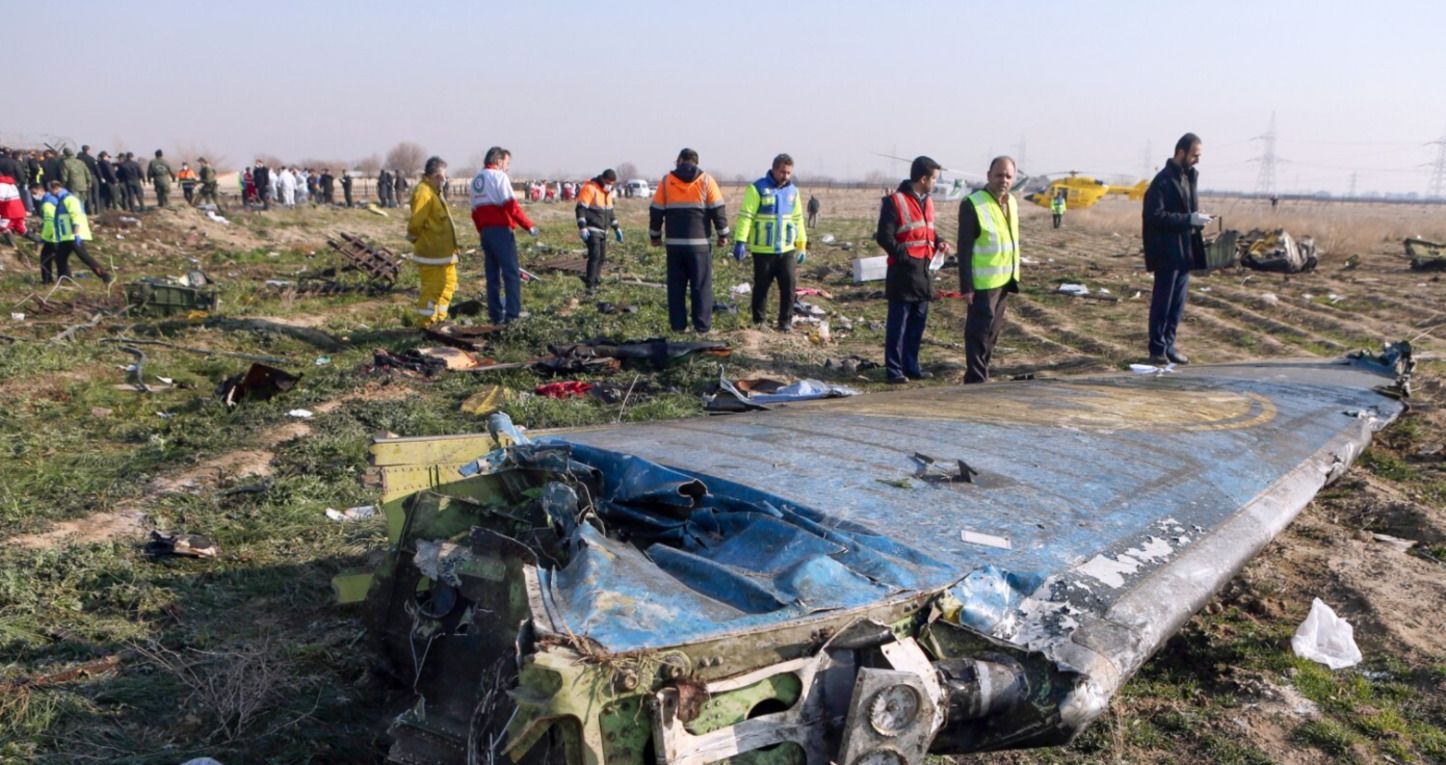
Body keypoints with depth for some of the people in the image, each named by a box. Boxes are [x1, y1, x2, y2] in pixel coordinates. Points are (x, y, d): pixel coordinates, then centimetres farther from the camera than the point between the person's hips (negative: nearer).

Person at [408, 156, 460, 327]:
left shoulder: (434, 191, 16)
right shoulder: (424, 193, -17)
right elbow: (416, 222, -22)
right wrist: (415, 238, -6)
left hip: (443, 251, 10)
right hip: (431, 252, -10)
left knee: (449, 282, 17)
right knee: (432, 287, -5)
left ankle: (439, 318, 27)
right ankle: (427, 323, 3)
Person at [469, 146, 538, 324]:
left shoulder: (476, 179, 17)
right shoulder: (499, 176, -7)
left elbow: (475, 211, 18)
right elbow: (511, 205, -16)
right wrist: (529, 225, -10)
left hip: (485, 232, 8)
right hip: (501, 230, -8)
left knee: (492, 274, 10)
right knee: (511, 272, -3)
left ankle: (496, 314, 11)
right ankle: (513, 313, -7)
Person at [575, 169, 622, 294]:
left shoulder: (608, 192, 16)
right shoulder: (590, 188, -12)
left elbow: (610, 212, 26)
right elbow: (580, 208, -17)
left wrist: (617, 228, 22)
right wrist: (582, 227, -25)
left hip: (603, 231, 9)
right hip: (591, 230, -9)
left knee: (602, 257, 8)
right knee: (595, 255, -17)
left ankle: (594, 281, 17)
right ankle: (590, 285, -15)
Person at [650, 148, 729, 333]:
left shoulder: (666, 181, 5)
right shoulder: (706, 180, 1)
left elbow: (656, 211, 6)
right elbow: (718, 210, -1)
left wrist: (655, 235, 17)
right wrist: (723, 234, 8)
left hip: (674, 243, 2)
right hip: (700, 243, -1)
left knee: (676, 285, 8)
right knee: (701, 285, 2)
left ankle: (677, 324, 8)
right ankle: (702, 325, 1)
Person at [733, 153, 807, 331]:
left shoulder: (792, 191, 11)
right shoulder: (757, 189, -8)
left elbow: (798, 219, 18)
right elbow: (745, 216, -13)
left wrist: (802, 245, 18)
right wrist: (740, 242, -21)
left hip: (786, 249, 4)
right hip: (763, 250, -4)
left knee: (789, 285, -1)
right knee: (761, 286, 5)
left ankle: (786, 321, 10)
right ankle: (758, 321, 18)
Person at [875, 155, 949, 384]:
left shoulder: (927, 201, 14)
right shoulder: (894, 202, -11)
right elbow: (884, 237, -14)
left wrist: (938, 242, 5)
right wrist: (904, 255, -20)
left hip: (923, 270, 8)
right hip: (903, 271, -8)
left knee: (918, 322, 12)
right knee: (897, 324, -1)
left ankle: (911, 366, 22)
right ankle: (894, 369, 6)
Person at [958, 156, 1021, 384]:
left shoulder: (1011, 203, 9)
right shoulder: (972, 205, -15)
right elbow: (964, 248, -16)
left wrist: (1014, 275, 14)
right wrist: (966, 286, -19)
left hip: (1003, 280, 8)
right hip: (983, 283, -8)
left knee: (993, 331, 16)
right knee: (979, 331, -3)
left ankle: (981, 375, 28)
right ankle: (976, 380, 3)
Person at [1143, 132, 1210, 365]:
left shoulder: (1189, 176, 13)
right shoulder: (1164, 180, -14)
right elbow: (1154, 215, -21)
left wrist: (1196, 220, 3)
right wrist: (1189, 219, -21)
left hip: (1185, 250, 8)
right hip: (1168, 252, -8)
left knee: (1178, 302, 11)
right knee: (1163, 301, -1)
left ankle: (1168, 345, 19)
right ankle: (1157, 349, 7)